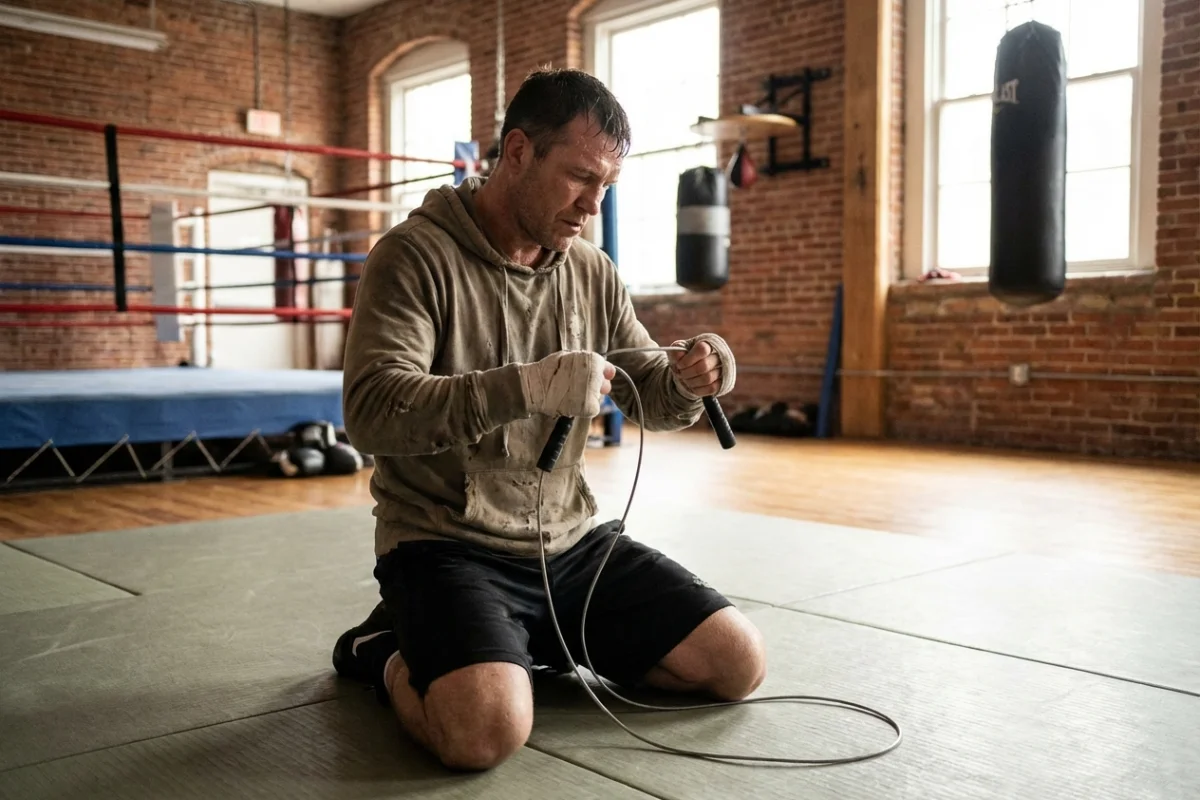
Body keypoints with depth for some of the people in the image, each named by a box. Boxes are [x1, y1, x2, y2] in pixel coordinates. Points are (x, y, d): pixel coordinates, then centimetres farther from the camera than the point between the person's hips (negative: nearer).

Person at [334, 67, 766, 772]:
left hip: (571, 538, 6)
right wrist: (526, 387, -34)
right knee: (487, 728, -31)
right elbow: (371, 410, -23)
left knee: (739, 662, -1)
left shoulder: (593, 271, 8)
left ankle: (542, 640, 18)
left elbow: (654, 401, 14)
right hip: (447, 545, -6)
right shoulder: (416, 255, -11)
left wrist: (690, 380, -11)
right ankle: (387, 654, 4)